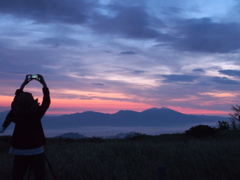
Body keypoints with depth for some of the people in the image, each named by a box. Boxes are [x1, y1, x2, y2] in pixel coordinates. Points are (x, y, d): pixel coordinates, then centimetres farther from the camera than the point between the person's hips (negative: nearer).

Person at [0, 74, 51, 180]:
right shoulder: (36, 114, -12)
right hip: (36, 152, -2)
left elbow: (17, 99, 13)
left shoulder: (16, 114, -5)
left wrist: (24, 83, 21)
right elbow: (47, 101, 1)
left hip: (19, 152, 3)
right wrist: (43, 83, 10)